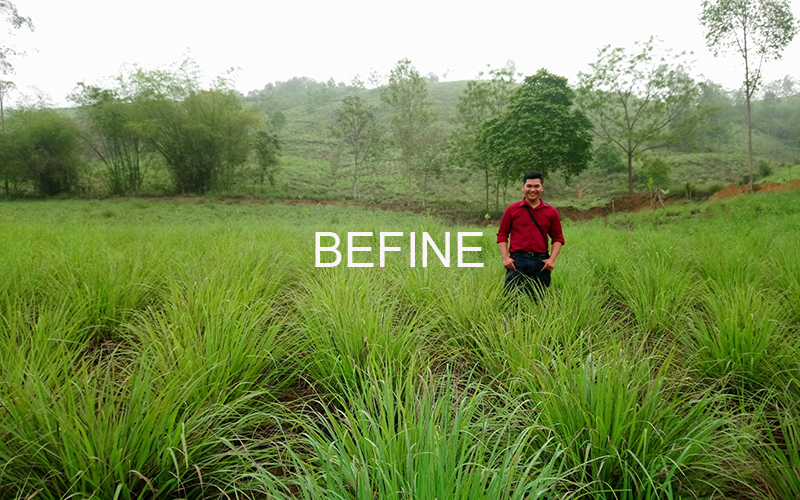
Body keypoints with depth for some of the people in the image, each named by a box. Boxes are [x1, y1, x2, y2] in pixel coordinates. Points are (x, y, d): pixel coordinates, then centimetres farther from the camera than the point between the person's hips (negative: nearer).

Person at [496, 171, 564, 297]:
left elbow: (558, 237, 12)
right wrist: (505, 258, -5)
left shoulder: (551, 212, 9)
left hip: (541, 263, 2)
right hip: (517, 261, -1)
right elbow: (502, 235, 7)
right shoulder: (512, 210, 5)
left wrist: (552, 259, -1)